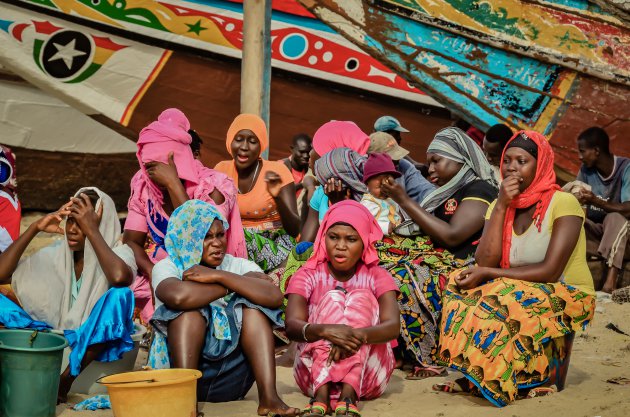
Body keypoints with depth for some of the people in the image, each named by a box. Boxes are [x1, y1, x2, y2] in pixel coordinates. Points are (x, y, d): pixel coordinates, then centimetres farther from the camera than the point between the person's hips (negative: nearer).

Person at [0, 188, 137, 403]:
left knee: (119, 295, -33)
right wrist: (35, 228, -8)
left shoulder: (119, 252, -6)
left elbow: (120, 276, -33)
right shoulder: (55, 254, 7)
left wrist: (92, 230, -23)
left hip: (98, 344, -3)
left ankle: (64, 381, -29)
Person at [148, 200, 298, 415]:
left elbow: (275, 297, -16)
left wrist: (220, 276, -18)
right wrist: (232, 285, -14)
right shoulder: (167, 267, -2)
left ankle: (268, 396, -27)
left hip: (232, 374, 3)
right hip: (180, 367, -2)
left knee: (252, 302, -16)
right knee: (190, 304, -22)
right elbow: (178, 297, -28)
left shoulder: (239, 265, 5)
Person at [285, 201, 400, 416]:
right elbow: (291, 326, -17)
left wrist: (358, 335, -39)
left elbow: (393, 326, -17)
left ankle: (348, 395, -37)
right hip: (314, 372, 0)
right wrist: (326, 330, -40)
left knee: (361, 298, -19)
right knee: (332, 298, -20)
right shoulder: (308, 275, 2)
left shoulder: (377, 276, 3)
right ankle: (321, 395, -39)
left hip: (368, 374, 1)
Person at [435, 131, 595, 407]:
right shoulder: (499, 206, 3)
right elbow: (485, 262, -11)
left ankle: (488, 379, -13)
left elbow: (551, 270, -22)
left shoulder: (563, 203, -13)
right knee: (462, 283, -19)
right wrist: (501, 206, -16)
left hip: (568, 298, -5)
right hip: (521, 293, 5)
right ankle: (474, 374, -15)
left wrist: (488, 274, -22)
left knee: (498, 301, -31)